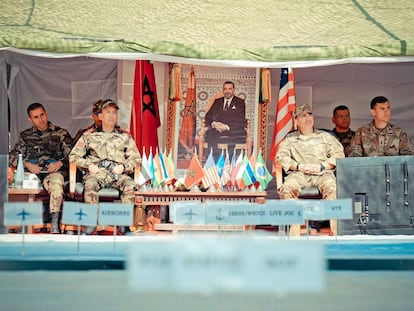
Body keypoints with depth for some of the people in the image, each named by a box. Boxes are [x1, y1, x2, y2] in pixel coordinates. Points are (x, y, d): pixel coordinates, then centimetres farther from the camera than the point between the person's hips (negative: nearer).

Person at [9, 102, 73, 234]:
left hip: (54, 171, -2)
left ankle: (54, 225, -41)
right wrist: (27, 164, -5)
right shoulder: (25, 135, 23)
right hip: (31, 171, 2)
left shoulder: (61, 133, 17)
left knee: (56, 181, -37)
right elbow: (12, 156, 14)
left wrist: (60, 163, -10)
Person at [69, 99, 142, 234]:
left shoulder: (125, 136, 20)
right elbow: (73, 156, 13)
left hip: (118, 173, 1)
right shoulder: (89, 136, 18)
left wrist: (123, 166, -4)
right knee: (90, 184, -36)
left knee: (130, 185, -33)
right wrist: (89, 165, -4)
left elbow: (136, 158, 15)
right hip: (97, 172, 0)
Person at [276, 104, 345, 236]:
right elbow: (280, 156, 9)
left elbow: (339, 155, 10)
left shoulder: (326, 136, 22)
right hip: (298, 174, 0)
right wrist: (299, 166, -7)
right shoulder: (290, 138, 23)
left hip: (322, 173, 0)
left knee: (332, 188, -36)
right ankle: (294, 230, -29)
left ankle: (336, 230, -35)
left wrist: (321, 166, -7)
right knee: (287, 188, -34)